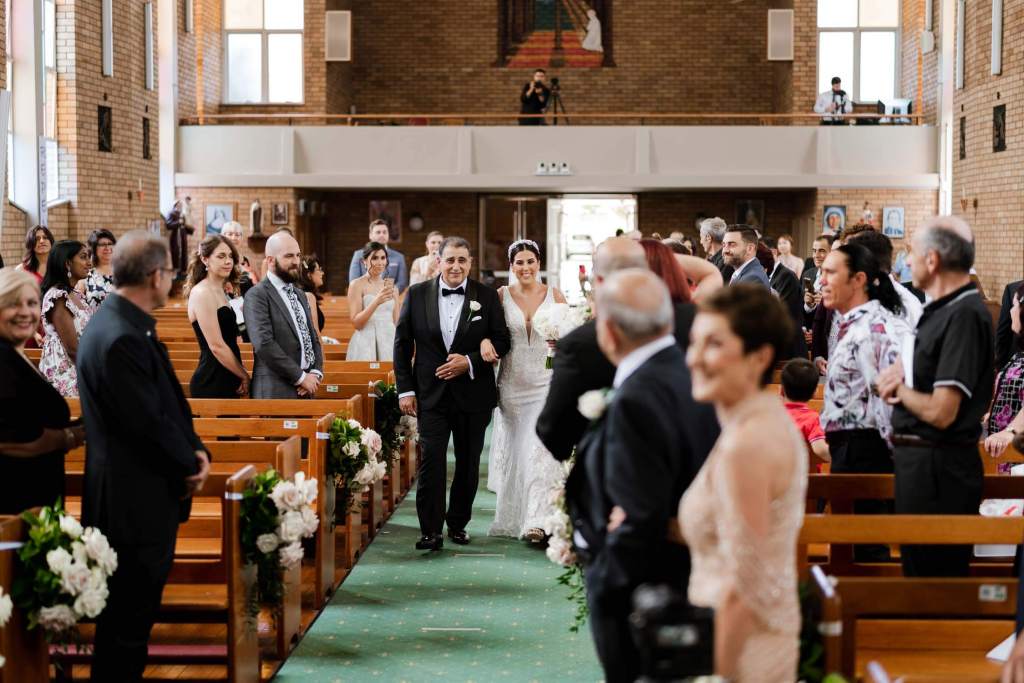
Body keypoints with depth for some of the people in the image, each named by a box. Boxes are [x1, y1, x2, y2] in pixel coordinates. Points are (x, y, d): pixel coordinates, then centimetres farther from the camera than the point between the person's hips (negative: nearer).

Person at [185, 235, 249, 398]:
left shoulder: (221, 291, 15)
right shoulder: (202, 293, -12)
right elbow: (216, 346, -16)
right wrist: (245, 376, -8)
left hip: (227, 382, 9)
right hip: (212, 383, -9)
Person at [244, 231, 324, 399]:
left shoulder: (300, 295, 18)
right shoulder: (257, 296, -8)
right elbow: (264, 344, -17)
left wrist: (315, 373, -1)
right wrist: (301, 377, -15)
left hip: (304, 391, 7)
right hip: (275, 392, -7)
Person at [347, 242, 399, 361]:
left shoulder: (390, 285, 12)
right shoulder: (357, 284, -2)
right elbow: (356, 322, -10)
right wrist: (376, 301, -20)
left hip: (389, 342, 4)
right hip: (365, 343, -4)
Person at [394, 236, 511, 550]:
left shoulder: (487, 296, -1)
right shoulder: (417, 294, 0)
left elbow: (502, 341, 0)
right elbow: (402, 344, 4)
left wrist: (470, 362, -14)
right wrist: (405, 389, -1)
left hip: (473, 394, 1)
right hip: (431, 393, -1)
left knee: (468, 462, 10)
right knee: (431, 460, -9)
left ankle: (458, 524, 25)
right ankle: (431, 530, -4)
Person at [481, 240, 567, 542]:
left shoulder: (555, 295, 3)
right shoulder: (501, 296, 3)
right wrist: (485, 341, -18)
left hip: (547, 383, -1)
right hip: (512, 383, 1)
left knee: (541, 449, -11)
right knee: (514, 449, 7)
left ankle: (537, 522, -13)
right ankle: (512, 518, 21)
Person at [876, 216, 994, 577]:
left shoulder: (964, 316, -21)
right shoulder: (942, 309, 11)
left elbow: (941, 412, -26)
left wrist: (899, 389, -7)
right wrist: (899, 375, 0)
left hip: (938, 466, -10)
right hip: (918, 460, 10)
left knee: (934, 574, 0)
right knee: (917, 567, 21)